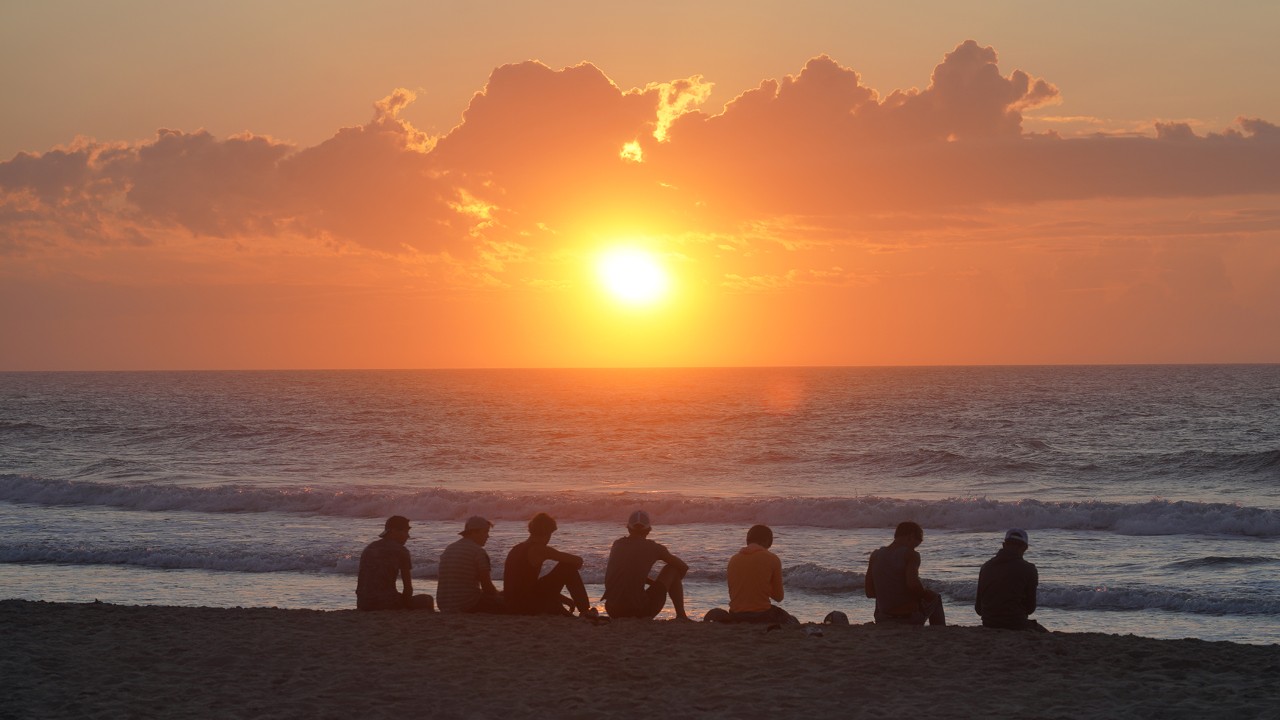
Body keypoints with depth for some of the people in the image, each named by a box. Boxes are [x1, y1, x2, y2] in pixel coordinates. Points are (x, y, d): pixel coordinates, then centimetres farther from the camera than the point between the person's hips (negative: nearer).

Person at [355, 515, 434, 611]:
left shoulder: (369, 548, 15)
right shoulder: (401, 551, -2)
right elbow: (408, 588, -2)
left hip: (364, 605, 7)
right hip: (387, 603, -7)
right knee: (426, 600, 15)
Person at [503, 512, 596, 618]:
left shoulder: (517, 549, 18)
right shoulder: (539, 550, -9)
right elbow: (578, 561, -9)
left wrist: (566, 600, 30)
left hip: (511, 607, 9)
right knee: (568, 567, 2)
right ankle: (585, 611, 11)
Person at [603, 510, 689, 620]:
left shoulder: (617, 545, 12)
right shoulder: (652, 547, 0)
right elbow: (683, 567, 9)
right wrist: (675, 581, 32)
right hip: (639, 610, -5)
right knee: (673, 569, 14)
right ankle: (681, 616, 11)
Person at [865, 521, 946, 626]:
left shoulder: (875, 556, 4)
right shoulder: (910, 554, -12)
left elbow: (869, 592, 6)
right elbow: (913, 584, -27)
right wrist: (925, 592, -6)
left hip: (884, 621, 4)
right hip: (910, 619, -4)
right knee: (935, 598, 29)